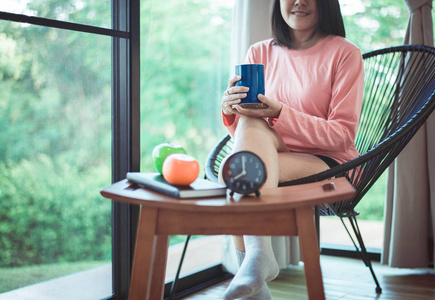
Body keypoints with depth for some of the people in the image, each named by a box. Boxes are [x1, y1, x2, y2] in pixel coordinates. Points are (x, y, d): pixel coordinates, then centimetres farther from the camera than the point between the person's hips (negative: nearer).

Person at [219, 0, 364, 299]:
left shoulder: (344, 53, -1)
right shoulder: (260, 53, 11)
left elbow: (343, 135, -8)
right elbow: (243, 130, 10)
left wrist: (279, 113, -20)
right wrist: (231, 110, -15)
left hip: (330, 165, -4)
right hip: (272, 159, 4)